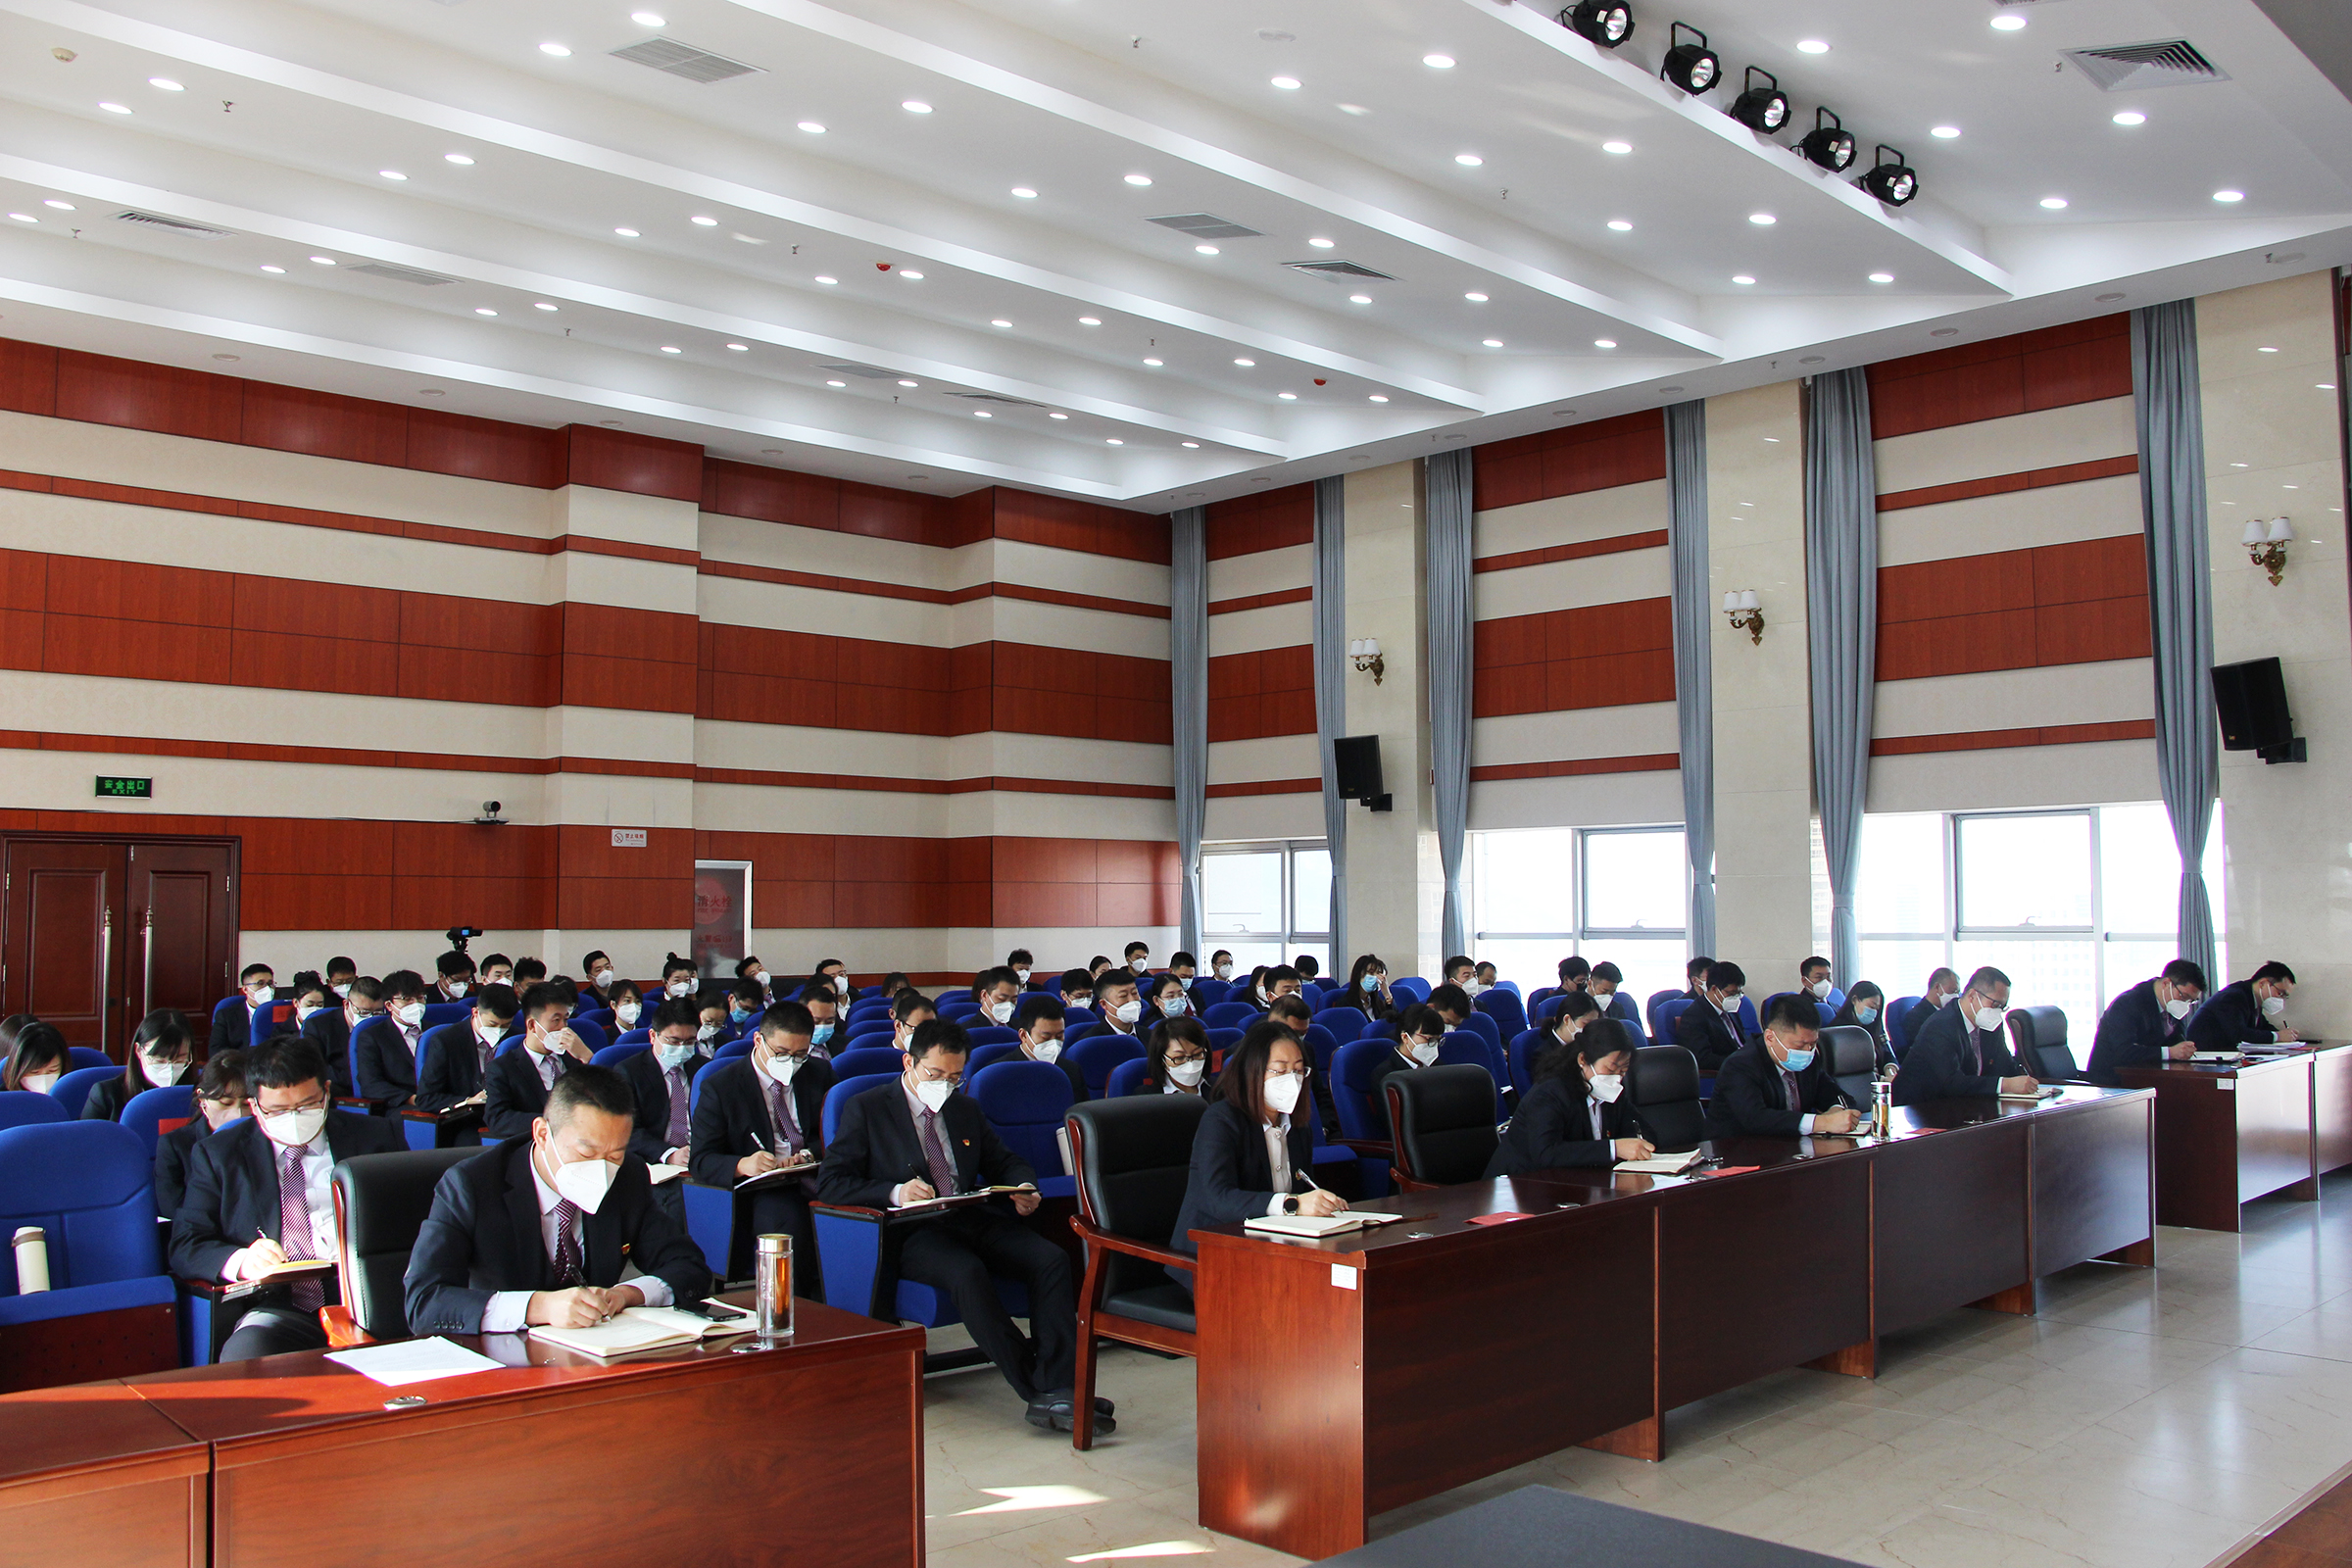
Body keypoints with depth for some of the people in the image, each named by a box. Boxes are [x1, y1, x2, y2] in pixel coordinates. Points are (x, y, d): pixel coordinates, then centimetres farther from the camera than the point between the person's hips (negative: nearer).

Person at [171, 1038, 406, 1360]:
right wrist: (241, 1261, -14)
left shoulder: (377, 1139, 16)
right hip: (278, 1308, 0)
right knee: (246, 1349, -35)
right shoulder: (218, 1155, 16)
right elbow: (185, 1247, 8)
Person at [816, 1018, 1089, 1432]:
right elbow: (830, 1184, -3)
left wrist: (1024, 1189, 0)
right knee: (968, 1273, -36)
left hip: (974, 1220, 5)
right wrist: (895, 1192, -19)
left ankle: (1058, 1387, -28)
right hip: (912, 1234, -5)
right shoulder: (866, 1110, 6)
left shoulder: (966, 1110, 23)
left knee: (1052, 1259, -23)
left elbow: (1006, 1163, 25)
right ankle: (1038, 1393, -30)